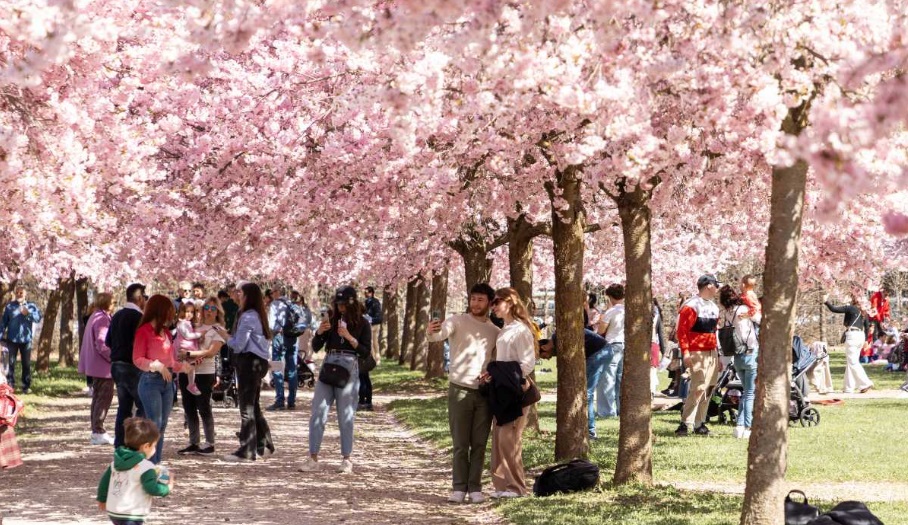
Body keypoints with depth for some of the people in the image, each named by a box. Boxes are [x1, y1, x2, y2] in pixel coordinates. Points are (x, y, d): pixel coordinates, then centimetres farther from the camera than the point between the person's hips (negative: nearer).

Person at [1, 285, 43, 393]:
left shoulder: (31, 306, 4)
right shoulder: (9, 306, 5)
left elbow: (38, 318, -8)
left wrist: (28, 314, -24)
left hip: (26, 339, 0)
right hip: (12, 339, 0)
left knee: (26, 364, 4)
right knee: (10, 363, -1)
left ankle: (26, 386, 11)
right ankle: (10, 385, 3)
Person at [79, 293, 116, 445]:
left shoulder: (94, 317, 16)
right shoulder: (102, 319, -17)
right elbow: (102, 345, -24)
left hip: (94, 366, 11)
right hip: (103, 367, -11)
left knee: (98, 398, 14)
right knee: (104, 398, -7)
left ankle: (96, 430, 19)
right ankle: (98, 432, -7)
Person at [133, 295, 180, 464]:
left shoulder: (165, 332, 15)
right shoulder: (144, 331, -6)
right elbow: (137, 359, -11)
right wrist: (157, 366, -22)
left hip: (167, 381, 8)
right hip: (151, 381, -8)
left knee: (162, 426, 7)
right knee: (154, 425, -11)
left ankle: (156, 463, 11)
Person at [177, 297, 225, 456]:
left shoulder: (218, 330, -1)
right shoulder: (197, 327, 13)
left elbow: (211, 352, -12)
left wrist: (189, 353, -18)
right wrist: (195, 356, -10)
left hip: (204, 373, -5)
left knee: (204, 408, -2)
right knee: (189, 408, 7)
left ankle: (210, 444, 6)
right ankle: (194, 443, 15)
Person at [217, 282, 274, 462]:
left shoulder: (247, 317, -14)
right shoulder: (259, 316, 15)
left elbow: (239, 345, -15)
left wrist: (226, 337, 2)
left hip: (249, 361, -10)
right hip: (259, 361, 10)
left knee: (247, 408, -6)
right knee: (255, 406, 16)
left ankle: (246, 452, -5)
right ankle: (264, 445, 20)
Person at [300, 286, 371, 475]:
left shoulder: (362, 324, 4)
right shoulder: (332, 320, 11)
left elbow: (366, 351, -4)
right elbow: (316, 347, 10)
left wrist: (349, 337, -14)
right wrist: (319, 332, -8)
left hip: (349, 369, -3)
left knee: (346, 417, 0)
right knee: (318, 414, -3)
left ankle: (347, 460, 8)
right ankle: (313, 459, -2)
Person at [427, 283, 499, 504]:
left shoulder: (495, 331, 11)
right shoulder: (457, 321, -3)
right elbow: (440, 334, -23)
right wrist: (432, 332, -48)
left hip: (485, 392, 4)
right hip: (460, 389, -4)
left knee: (479, 443, 5)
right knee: (460, 443, 0)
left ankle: (475, 488, 10)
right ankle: (459, 488, 6)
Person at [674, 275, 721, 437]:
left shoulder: (714, 307, 19)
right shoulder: (691, 306, -9)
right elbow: (682, 330, -14)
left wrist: (718, 354, 21)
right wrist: (685, 352, -21)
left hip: (712, 354, 8)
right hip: (697, 354, -8)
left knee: (707, 390, 8)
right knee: (698, 388, -15)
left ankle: (700, 423, 13)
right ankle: (685, 423, -15)